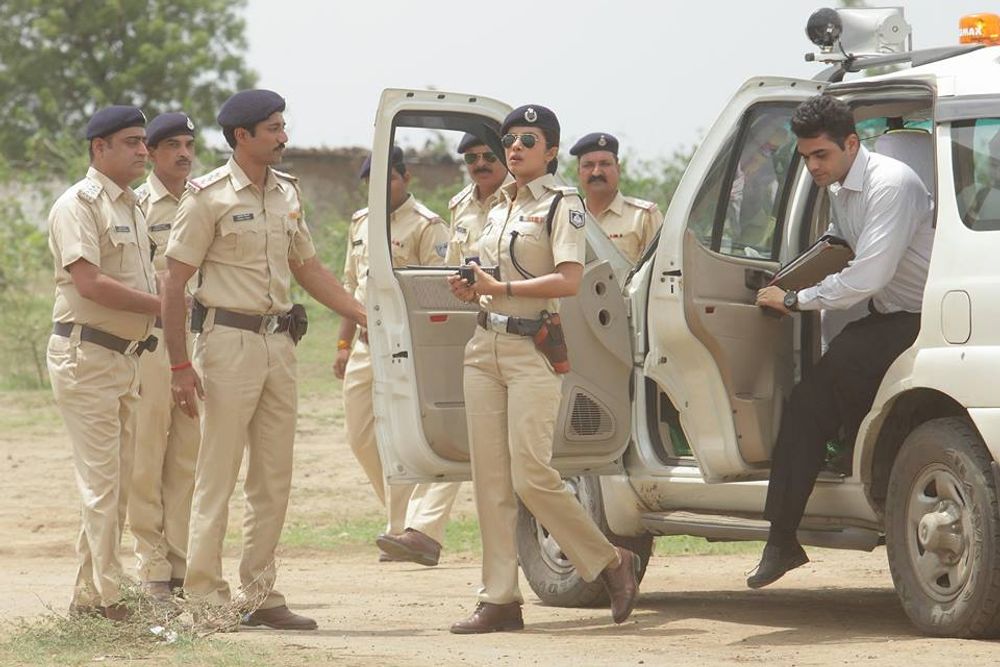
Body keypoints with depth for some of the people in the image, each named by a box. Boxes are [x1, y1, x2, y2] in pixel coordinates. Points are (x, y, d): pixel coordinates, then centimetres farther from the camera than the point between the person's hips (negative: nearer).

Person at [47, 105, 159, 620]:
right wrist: (162, 306, -20)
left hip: (125, 359, 9)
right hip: (86, 355, -9)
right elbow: (89, 282, -21)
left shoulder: (130, 207, 18)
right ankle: (106, 598, -5)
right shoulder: (79, 204, -11)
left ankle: (88, 597, 18)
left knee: (118, 482, 11)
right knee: (101, 482, -8)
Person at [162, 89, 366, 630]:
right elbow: (174, 283, -9)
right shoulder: (209, 197, -8)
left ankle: (260, 595, 14)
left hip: (279, 340, 7)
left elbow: (307, 268, 21)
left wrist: (365, 316, 13)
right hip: (230, 339, -7)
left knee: (273, 477, 8)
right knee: (217, 475, -5)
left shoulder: (286, 193, 12)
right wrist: (180, 365, -14)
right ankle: (204, 597, -2)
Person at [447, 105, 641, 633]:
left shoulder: (561, 204, -4)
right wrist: (472, 289, 7)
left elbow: (569, 280, -16)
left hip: (534, 350, -7)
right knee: (490, 479, 2)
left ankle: (610, 563, 5)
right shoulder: (498, 209, 18)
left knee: (530, 476, -13)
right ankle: (500, 599, 3)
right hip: (485, 347, 7)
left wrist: (501, 289, -17)